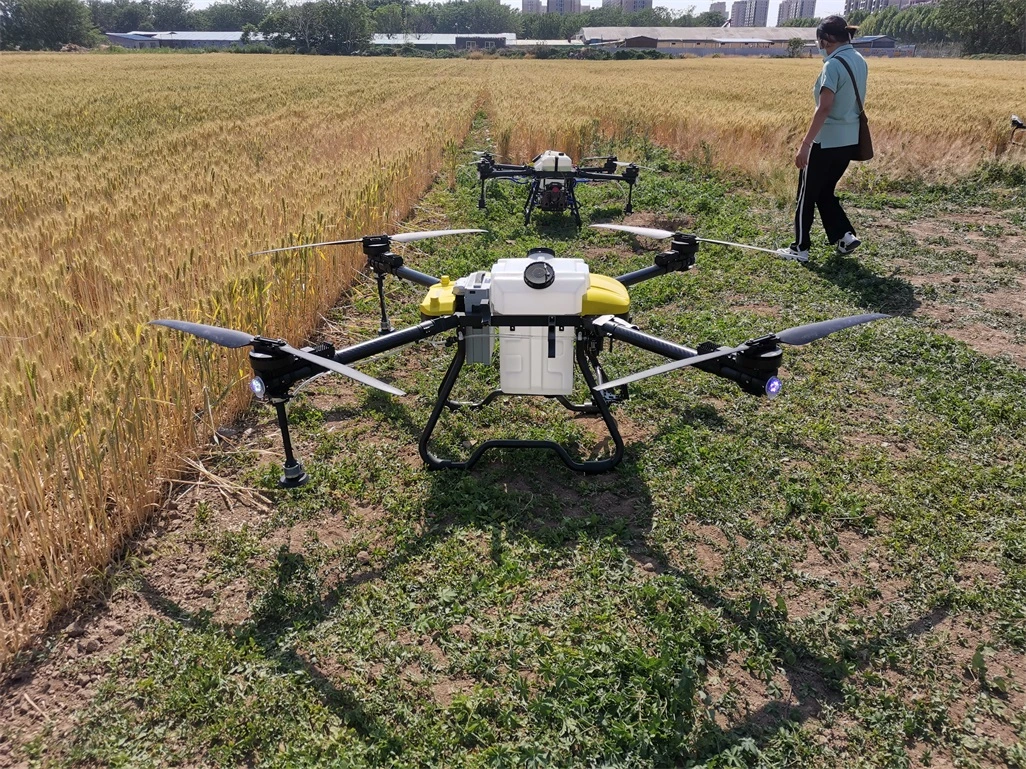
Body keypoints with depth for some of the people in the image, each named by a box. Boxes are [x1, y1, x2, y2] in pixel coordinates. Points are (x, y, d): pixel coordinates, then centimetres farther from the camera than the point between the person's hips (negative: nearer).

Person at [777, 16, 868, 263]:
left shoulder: (834, 65, -18)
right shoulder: (860, 61, 10)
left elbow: (824, 108, -24)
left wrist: (805, 144, -25)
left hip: (828, 141, -8)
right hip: (850, 140, 9)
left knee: (807, 194, 5)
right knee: (824, 192, 21)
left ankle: (800, 248, 13)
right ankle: (844, 235, 12)